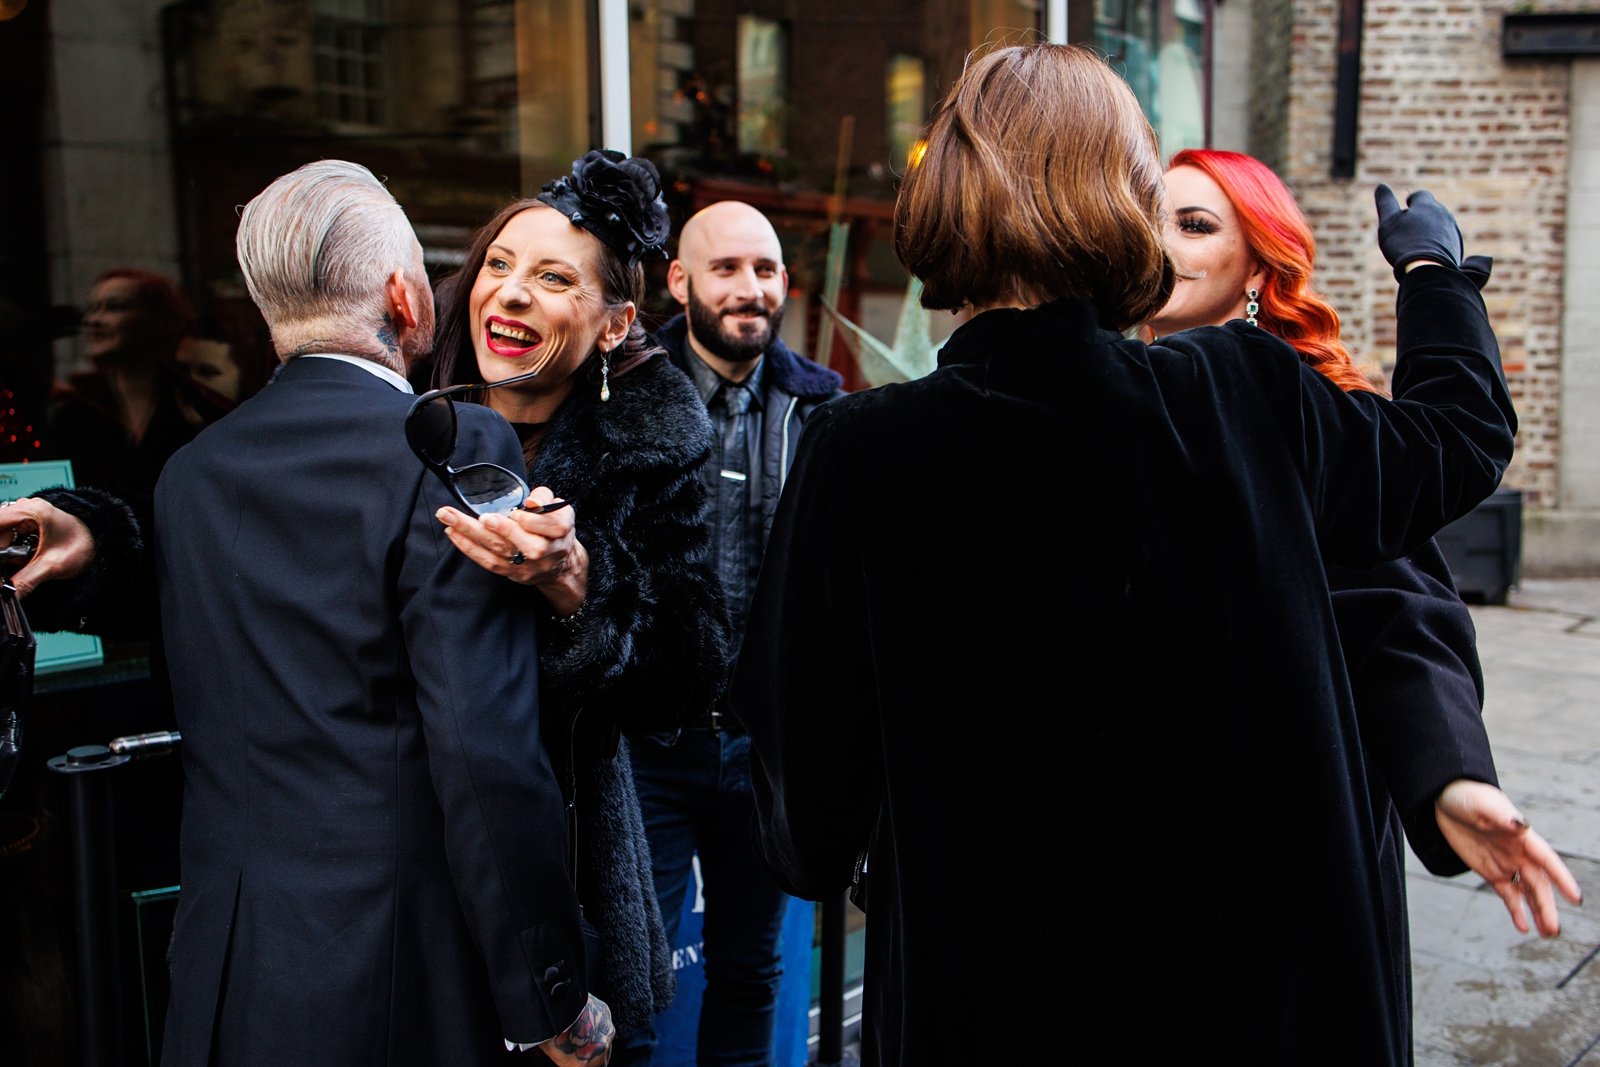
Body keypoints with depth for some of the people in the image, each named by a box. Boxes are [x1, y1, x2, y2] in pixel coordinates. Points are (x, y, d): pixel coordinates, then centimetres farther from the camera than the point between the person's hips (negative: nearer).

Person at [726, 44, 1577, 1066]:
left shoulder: (861, 454, -19)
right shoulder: (1255, 401, -11)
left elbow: (809, 792, -14)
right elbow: (1466, 432, 12)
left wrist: (820, 857, 10)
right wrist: (1436, 266, 30)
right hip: (1260, 984, 3)